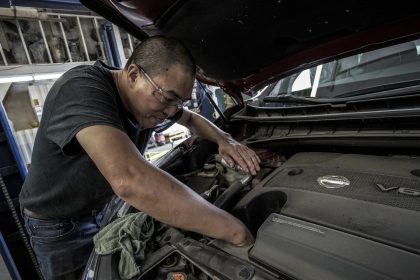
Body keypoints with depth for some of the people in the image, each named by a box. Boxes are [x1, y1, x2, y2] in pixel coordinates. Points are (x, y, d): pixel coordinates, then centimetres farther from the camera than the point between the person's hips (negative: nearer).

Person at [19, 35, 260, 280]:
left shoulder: (154, 100, -12)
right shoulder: (82, 89, -38)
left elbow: (192, 119, 7)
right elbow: (129, 181, -53)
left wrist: (224, 140, -14)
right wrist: (234, 230, -48)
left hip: (103, 210, 6)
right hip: (57, 223, -6)